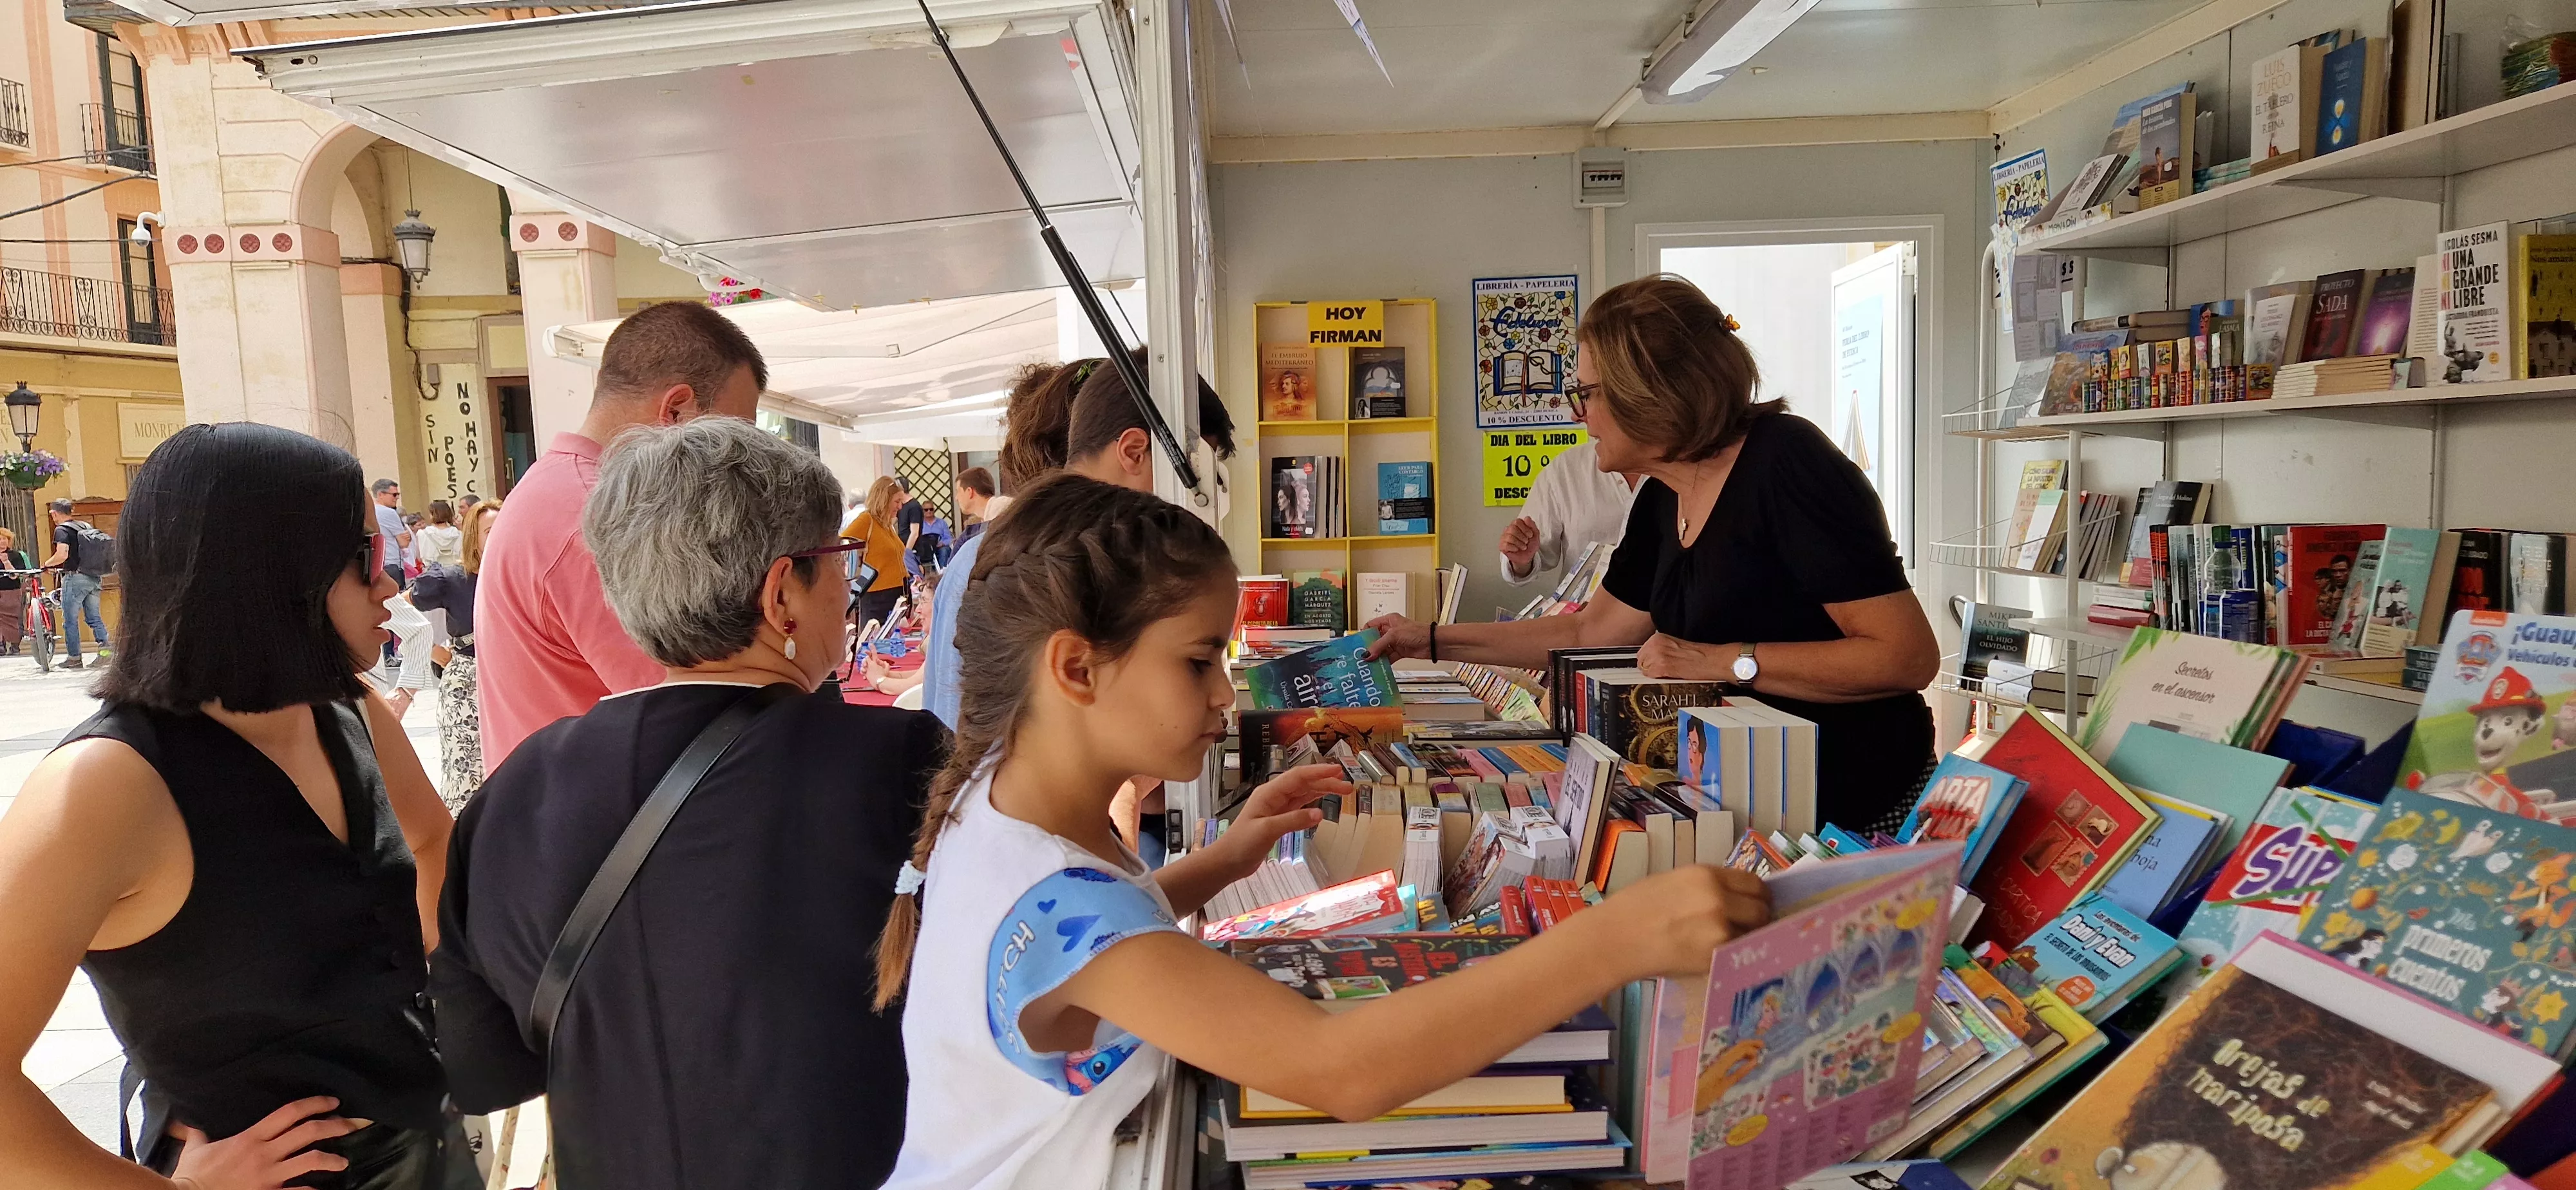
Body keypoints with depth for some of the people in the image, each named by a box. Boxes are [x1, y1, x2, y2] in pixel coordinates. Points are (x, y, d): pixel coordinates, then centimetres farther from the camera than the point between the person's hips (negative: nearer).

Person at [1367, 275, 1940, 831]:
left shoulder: (1785, 463, -19)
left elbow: (1908, 657, -22)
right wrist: (1431, 640, 14)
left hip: (1855, 807, -7)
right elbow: (1588, 633, 16)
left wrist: (1723, 661, -24)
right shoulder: (1662, 502, 6)